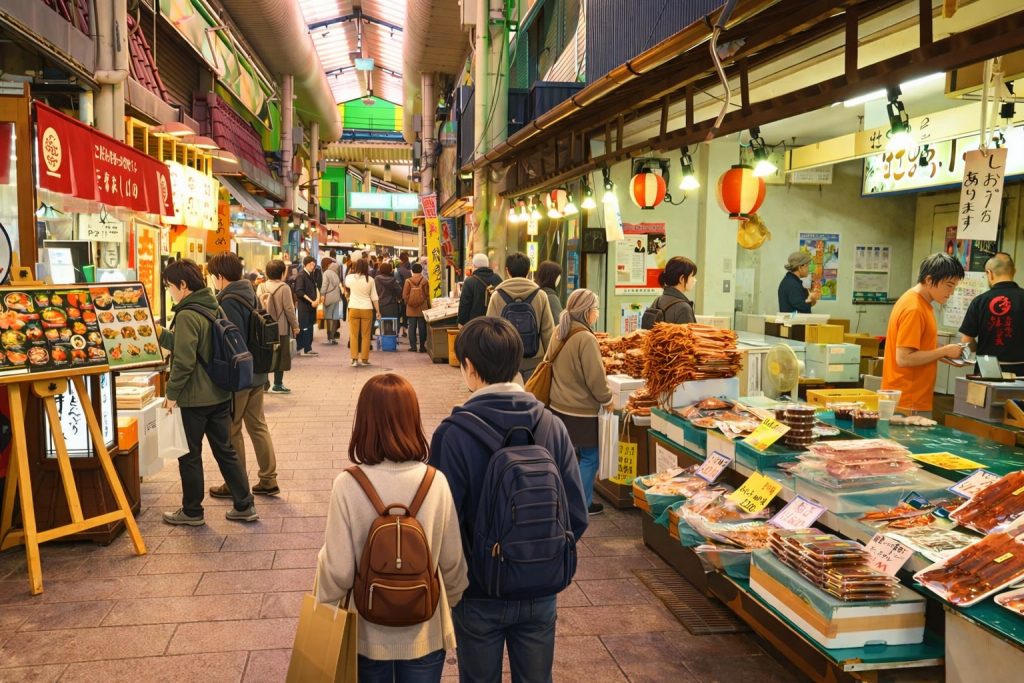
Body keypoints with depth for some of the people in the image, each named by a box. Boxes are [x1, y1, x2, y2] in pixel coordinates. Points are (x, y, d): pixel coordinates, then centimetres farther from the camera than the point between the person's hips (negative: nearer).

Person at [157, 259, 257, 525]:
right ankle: (244, 506, 17)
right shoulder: (214, 307, 8)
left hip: (194, 398, -8)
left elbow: (184, 360, -21)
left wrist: (171, 393, -12)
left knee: (189, 455, 8)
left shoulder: (187, 315, -18)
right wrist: (160, 334, 18)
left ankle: (191, 511, 20)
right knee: (225, 450, 13)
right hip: (220, 394, 8)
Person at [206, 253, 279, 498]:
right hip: (256, 372, 8)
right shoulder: (250, 294, 8)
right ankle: (268, 480, 19)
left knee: (231, 430, 5)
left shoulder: (228, 301, -19)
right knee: (258, 425, 14)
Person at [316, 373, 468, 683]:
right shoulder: (436, 482, -15)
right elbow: (452, 561, -6)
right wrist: (453, 600, 14)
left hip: (369, 634, -1)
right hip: (424, 632, 1)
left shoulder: (347, 486, -20)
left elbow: (338, 569, -15)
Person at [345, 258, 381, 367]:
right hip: (367, 309, 0)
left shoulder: (350, 277, -2)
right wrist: (378, 311, 7)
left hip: (353, 308, 0)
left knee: (354, 335, 5)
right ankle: (365, 359, 10)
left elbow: (346, 285, 22)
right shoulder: (370, 280, -3)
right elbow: (374, 297, 0)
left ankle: (354, 359, 2)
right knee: (365, 335, 8)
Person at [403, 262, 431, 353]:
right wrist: (428, 305, 9)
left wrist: (408, 303, 11)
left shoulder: (408, 281, -5)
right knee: (422, 327, 5)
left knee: (412, 327, 7)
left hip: (411, 308, 1)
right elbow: (427, 294, -3)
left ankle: (413, 346, 8)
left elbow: (405, 295, -4)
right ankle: (422, 346, 6)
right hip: (422, 308, 0)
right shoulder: (424, 281, -6)